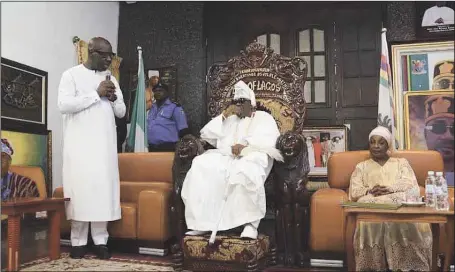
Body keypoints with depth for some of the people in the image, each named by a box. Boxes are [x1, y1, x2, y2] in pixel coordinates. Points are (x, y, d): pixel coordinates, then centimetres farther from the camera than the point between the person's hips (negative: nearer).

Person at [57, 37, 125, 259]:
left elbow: (121, 112, 15)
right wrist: (96, 93, -14)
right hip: (80, 144, -4)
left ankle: (101, 241, 7)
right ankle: (78, 242, 6)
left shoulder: (111, 78, 15)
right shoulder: (71, 75, 0)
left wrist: (113, 98, -6)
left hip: (105, 144, 4)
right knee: (80, 189, -4)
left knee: (103, 189, 1)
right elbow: (63, 105, -14)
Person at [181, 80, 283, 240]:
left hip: (252, 156, -4)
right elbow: (206, 135, 19)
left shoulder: (263, 117, 17)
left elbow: (269, 140, -3)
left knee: (246, 171, -41)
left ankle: (251, 223, -36)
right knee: (201, 166, -25)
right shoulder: (230, 119, 30)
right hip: (226, 156, 4)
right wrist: (223, 117, 9)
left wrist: (245, 145, -17)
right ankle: (203, 222, -26)